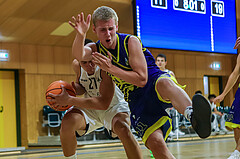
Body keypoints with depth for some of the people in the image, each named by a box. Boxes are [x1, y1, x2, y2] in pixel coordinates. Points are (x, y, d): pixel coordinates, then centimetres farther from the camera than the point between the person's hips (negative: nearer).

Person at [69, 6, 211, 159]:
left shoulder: (130, 41, -9)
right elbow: (78, 55, -21)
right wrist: (81, 35, -40)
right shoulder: (96, 49, 4)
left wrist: (111, 68, -23)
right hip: (137, 102, 4)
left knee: (164, 84, -43)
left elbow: (142, 79, -15)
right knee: (155, 143, -21)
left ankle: (193, 114, -70)